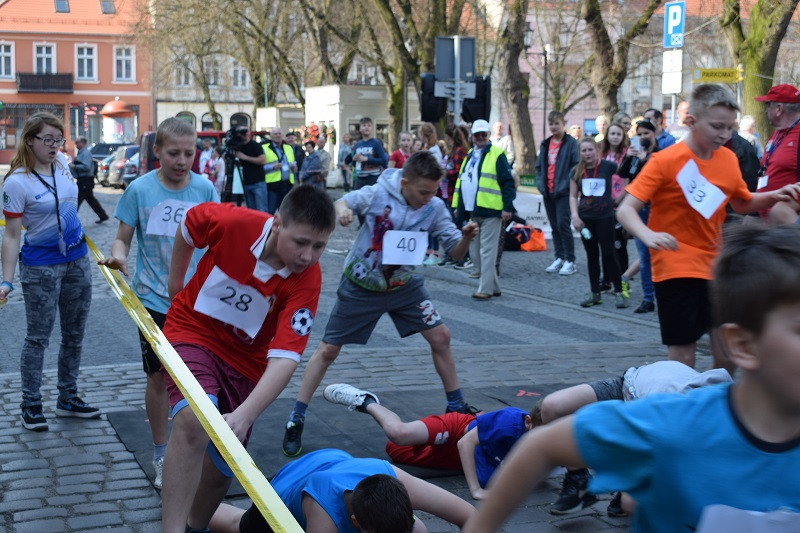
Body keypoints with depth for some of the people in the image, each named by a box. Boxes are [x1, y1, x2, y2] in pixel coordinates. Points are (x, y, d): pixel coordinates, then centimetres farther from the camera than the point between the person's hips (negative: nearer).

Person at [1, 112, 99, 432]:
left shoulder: (61, 164, 1)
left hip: (77, 259, 7)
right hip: (41, 267, -7)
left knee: (74, 334, 13)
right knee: (38, 338, 1)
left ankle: (68, 399, 26)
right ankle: (30, 406, 13)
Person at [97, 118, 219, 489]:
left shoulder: (204, 188, -3)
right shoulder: (140, 189, -7)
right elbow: (123, 238, 0)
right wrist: (118, 256, -21)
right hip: (154, 301, -1)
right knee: (159, 378, 8)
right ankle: (160, 454, 23)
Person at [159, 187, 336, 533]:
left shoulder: (307, 281, -24)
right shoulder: (231, 222, -26)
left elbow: (284, 359, -33)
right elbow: (188, 225, -1)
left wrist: (244, 416, -46)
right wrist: (176, 281, 10)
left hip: (246, 358, 2)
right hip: (193, 331, -2)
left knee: (222, 466, 9)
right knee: (193, 421, -32)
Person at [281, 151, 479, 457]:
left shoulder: (435, 208, -13)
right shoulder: (377, 194, -21)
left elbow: (455, 252, -10)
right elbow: (343, 202, -3)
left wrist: (466, 237, -33)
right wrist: (342, 209, -27)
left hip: (404, 284, 3)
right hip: (361, 285, -3)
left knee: (440, 337, -1)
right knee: (328, 350, -1)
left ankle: (456, 407, 18)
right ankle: (296, 420, 9)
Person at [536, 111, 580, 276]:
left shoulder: (571, 143, -5)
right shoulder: (545, 144, 14)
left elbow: (577, 166, -9)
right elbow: (539, 166, 19)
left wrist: (566, 184, -16)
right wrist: (541, 184, 5)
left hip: (563, 192, -6)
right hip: (548, 192, 6)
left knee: (563, 225, -10)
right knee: (554, 226, 11)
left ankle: (570, 261, -4)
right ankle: (559, 258, 19)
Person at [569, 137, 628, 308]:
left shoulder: (607, 166, -6)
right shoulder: (577, 171, 3)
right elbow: (573, 196, 7)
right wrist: (575, 215, -3)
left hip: (605, 217, -3)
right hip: (585, 219, 3)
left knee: (608, 254, -5)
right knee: (592, 255, 9)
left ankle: (619, 292, 5)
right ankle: (595, 293, 17)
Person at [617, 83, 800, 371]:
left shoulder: (728, 159, 4)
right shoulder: (666, 161, -13)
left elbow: (742, 203, 21)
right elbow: (626, 210, -17)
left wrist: (774, 195, 2)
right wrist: (648, 235, -36)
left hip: (715, 267, 5)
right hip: (676, 269, -5)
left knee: (728, 355, 5)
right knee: (682, 357, -1)